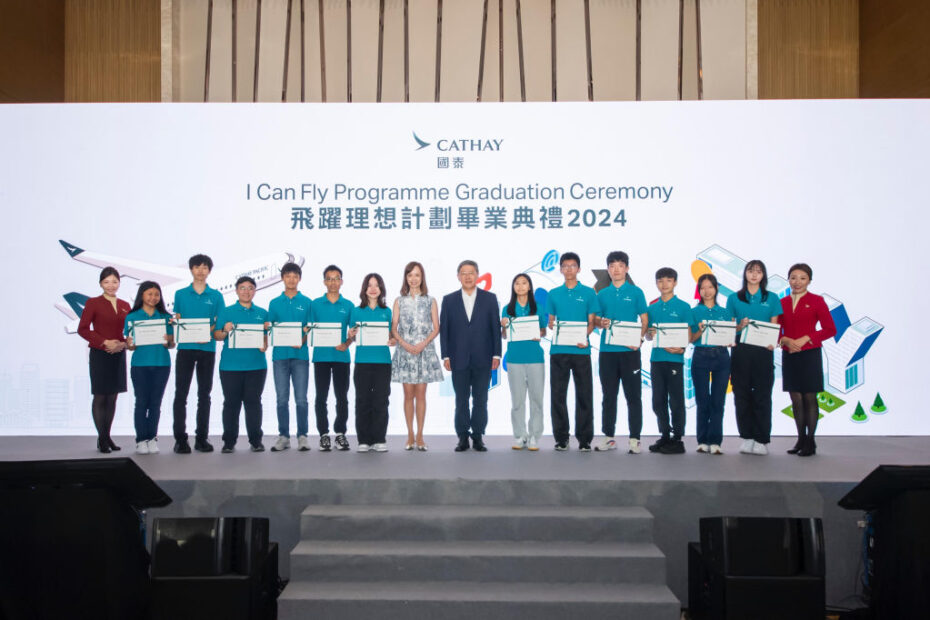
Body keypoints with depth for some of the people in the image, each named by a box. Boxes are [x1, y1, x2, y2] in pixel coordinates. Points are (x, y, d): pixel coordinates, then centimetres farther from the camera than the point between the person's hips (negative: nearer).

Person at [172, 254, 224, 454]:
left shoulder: (216, 296, 7)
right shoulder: (181, 294, 8)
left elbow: (219, 323, 5)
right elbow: (177, 321, 7)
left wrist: (208, 333, -15)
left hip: (207, 348, 1)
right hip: (185, 347, -1)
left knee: (204, 394, 6)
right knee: (181, 394, -2)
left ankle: (201, 437, 12)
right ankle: (180, 439, 2)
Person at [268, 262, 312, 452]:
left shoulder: (306, 302, 6)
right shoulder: (275, 303, 10)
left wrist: (302, 341, -14)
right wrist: (270, 340, -9)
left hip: (300, 354, -1)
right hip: (280, 355, 2)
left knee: (301, 399, -2)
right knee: (282, 399, 5)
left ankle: (302, 435, 7)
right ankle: (283, 436, 12)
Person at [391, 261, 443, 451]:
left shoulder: (430, 301, 6)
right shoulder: (399, 301, 7)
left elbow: (436, 328, 2)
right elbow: (393, 328, 3)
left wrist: (423, 344, -12)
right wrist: (405, 344, -12)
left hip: (425, 351, 0)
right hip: (404, 351, 1)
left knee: (420, 394, 0)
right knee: (408, 394, 2)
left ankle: (420, 436, 5)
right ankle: (410, 436, 9)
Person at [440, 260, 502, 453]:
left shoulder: (490, 298, 5)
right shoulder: (449, 300, 7)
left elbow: (496, 328, 3)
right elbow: (444, 329, 5)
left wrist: (496, 355, -3)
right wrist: (445, 356, -2)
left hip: (483, 359, 0)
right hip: (459, 360, 0)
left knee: (480, 400, 4)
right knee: (461, 401, 5)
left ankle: (478, 437, 12)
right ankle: (462, 437, 12)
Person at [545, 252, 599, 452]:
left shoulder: (588, 293, 5)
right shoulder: (554, 294, 11)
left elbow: (591, 321, 3)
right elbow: (550, 321, 13)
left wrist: (584, 337, -15)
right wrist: (553, 327, -10)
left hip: (581, 350, -2)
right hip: (558, 350, 2)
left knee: (584, 394, 1)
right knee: (558, 394, 4)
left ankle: (584, 438, 8)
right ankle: (561, 438, 12)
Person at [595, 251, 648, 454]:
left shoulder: (636, 292, 4)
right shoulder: (602, 294, 11)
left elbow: (644, 320, 2)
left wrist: (639, 339, -14)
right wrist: (601, 323, -10)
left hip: (629, 351, -2)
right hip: (607, 351, 2)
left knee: (633, 395, 1)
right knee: (609, 396, 8)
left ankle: (635, 438, 7)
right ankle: (608, 437, 16)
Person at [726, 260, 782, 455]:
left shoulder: (772, 299, 8)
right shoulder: (734, 298, 8)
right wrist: (739, 327, -12)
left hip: (763, 352, -1)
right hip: (741, 352, 1)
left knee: (762, 396, 0)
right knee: (742, 395, 3)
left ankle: (762, 439, 6)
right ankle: (746, 437, 12)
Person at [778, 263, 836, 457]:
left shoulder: (816, 301, -1)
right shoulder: (782, 302, 9)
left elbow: (830, 329, -4)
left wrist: (805, 339, -13)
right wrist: (785, 340, -10)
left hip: (809, 355, -4)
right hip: (789, 356, 4)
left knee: (809, 398, 0)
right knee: (796, 399, 7)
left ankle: (810, 442, 7)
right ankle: (801, 439, 16)